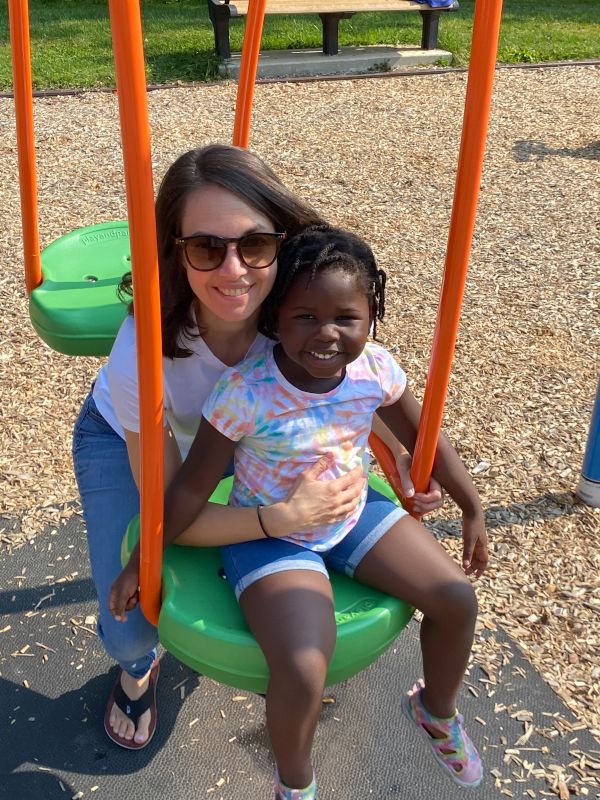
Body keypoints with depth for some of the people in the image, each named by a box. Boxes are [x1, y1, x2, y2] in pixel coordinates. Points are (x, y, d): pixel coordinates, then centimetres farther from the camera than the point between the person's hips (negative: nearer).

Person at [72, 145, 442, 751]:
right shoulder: (143, 353, -41)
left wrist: (400, 462, -23)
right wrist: (281, 517, -43)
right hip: (122, 438, -3)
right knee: (131, 626, -10)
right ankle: (138, 665, 30)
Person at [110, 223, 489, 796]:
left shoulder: (376, 369, -14)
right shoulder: (245, 392, -27)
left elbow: (422, 438, 3)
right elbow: (193, 486, -16)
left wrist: (472, 510, 10)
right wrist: (142, 561, -8)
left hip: (354, 514, 5)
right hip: (270, 536, -4)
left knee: (458, 599, -2)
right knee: (302, 675, -24)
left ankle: (437, 712, 33)